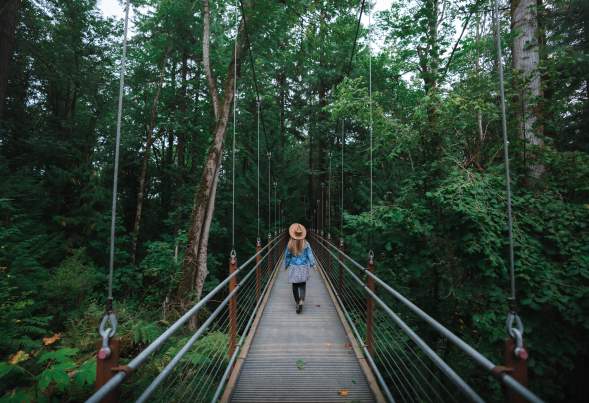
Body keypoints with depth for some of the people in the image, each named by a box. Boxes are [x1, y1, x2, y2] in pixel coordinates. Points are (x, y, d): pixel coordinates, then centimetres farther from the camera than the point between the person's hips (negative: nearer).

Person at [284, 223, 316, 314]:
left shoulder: (290, 244, -8)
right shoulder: (306, 244, -9)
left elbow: (287, 256, 2)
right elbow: (310, 255, -5)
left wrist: (286, 265, 16)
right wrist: (313, 264, 7)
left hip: (293, 268, 0)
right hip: (303, 267, 0)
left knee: (295, 286, 14)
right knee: (302, 286, 6)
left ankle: (297, 303, 23)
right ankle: (301, 303, -13)